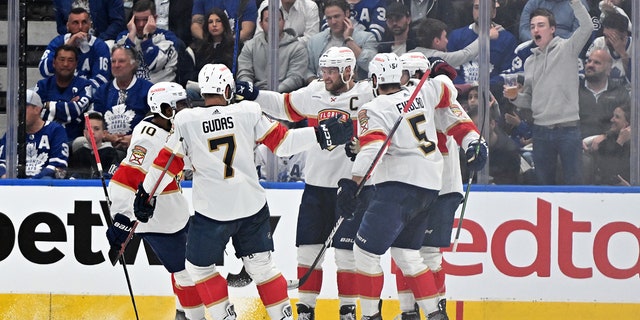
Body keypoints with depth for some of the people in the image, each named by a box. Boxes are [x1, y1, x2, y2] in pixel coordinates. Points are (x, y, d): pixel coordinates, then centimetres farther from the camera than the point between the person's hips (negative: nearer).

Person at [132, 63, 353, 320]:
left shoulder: (185, 121, -8)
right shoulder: (248, 112, -5)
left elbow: (167, 164, -3)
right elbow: (282, 142, -2)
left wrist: (145, 193, 9)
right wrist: (323, 135, 4)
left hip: (211, 211, -3)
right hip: (252, 207, 3)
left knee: (199, 266, 16)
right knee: (261, 265, 17)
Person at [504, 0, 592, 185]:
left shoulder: (566, 49, 0)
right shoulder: (530, 62, 16)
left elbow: (587, 27, -17)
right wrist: (515, 97, 1)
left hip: (568, 128, -5)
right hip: (541, 130, 5)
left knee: (574, 183, -4)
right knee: (544, 183, 10)